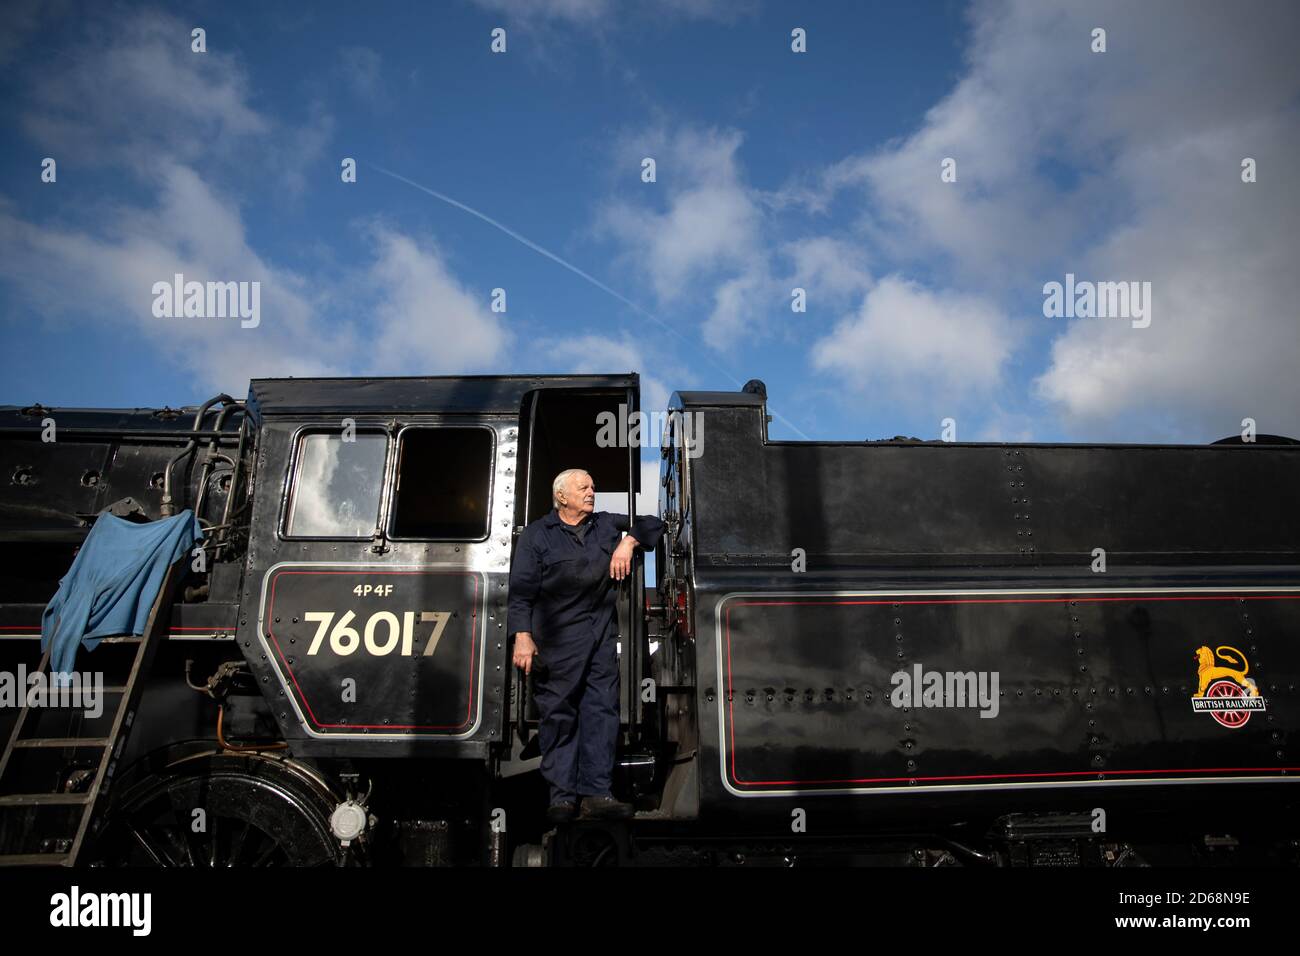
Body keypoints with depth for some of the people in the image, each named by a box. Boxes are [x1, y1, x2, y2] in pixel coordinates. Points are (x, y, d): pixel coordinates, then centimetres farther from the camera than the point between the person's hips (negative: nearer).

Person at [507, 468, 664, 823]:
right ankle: (562, 795, 5)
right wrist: (523, 636, -11)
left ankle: (597, 793, 1)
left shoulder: (607, 524, 18)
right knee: (559, 713, -2)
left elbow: (651, 522, 25)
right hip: (558, 636, -3)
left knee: (602, 710, -2)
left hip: (603, 634, 4)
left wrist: (628, 542, 5)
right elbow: (521, 591, 0)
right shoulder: (537, 534, 7)